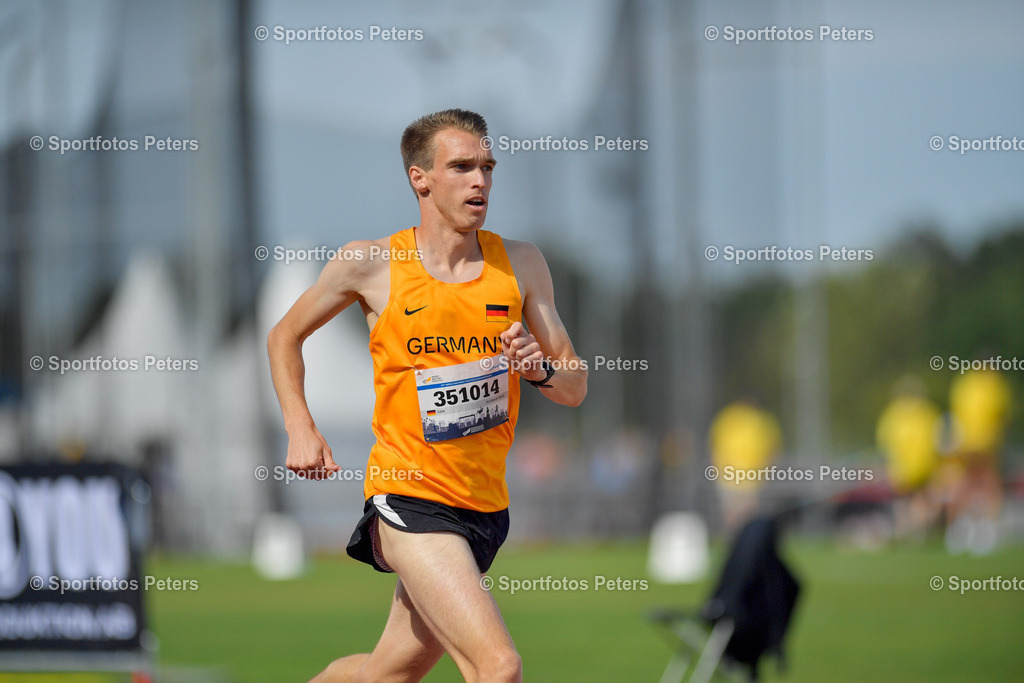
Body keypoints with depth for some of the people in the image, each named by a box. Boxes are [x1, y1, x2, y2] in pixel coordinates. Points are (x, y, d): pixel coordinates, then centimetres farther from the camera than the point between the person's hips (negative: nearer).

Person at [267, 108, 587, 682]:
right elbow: (285, 337, 11)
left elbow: (576, 388, 8)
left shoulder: (520, 264, 4)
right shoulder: (371, 264, -5)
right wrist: (301, 430, -3)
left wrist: (541, 368, -15)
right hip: (409, 499, -5)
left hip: (486, 506, 5)